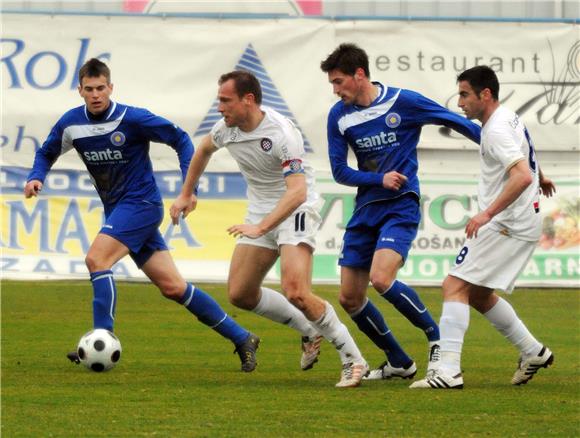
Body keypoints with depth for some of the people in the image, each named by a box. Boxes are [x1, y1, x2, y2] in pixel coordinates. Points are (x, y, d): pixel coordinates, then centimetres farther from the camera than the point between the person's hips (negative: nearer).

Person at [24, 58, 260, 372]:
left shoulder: (131, 119, -15)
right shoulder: (71, 123, 1)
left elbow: (180, 140, -6)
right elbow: (47, 154, 17)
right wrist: (36, 178, -4)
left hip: (140, 203, -6)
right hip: (116, 210, 6)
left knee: (96, 259, -24)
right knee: (172, 287, 4)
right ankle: (241, 338, 11)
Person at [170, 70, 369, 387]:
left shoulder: (281, 134, -27)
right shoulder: (226, 128, -4)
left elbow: (297, 192, -35)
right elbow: (203, 150, 21)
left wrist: (260, 228, -43)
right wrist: (185, 195, 25)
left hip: (294, 211, -8)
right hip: (260, 211, 8)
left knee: (295, 292, -25)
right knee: (240, 294, 5)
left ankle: (352, 360, -11)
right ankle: (310, 333, 23)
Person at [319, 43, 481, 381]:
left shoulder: (403, 102, -10)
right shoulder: (339, 116, 2)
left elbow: (458, 123, -5)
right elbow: (340, 172, 3)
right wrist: (380, 178, -14)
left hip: (401, 205, -6)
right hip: (366, 209, 6)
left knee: (381, 279, -26)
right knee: (350, 298, 2)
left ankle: (437, 337, -6)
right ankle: (399, 363, 19)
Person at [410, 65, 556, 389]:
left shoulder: (497, 130, -18)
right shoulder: (510, 119, 14)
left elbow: (522, 176, -31)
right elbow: (526, 157, 36)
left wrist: (488, 213, -34)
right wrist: (541, 178, 54)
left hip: (506, 225, -10)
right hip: (524, 224, 10)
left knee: (455, 286, -14)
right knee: (478, 294, 19)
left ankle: (449, 371, -22)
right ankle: (533, 352, 24)